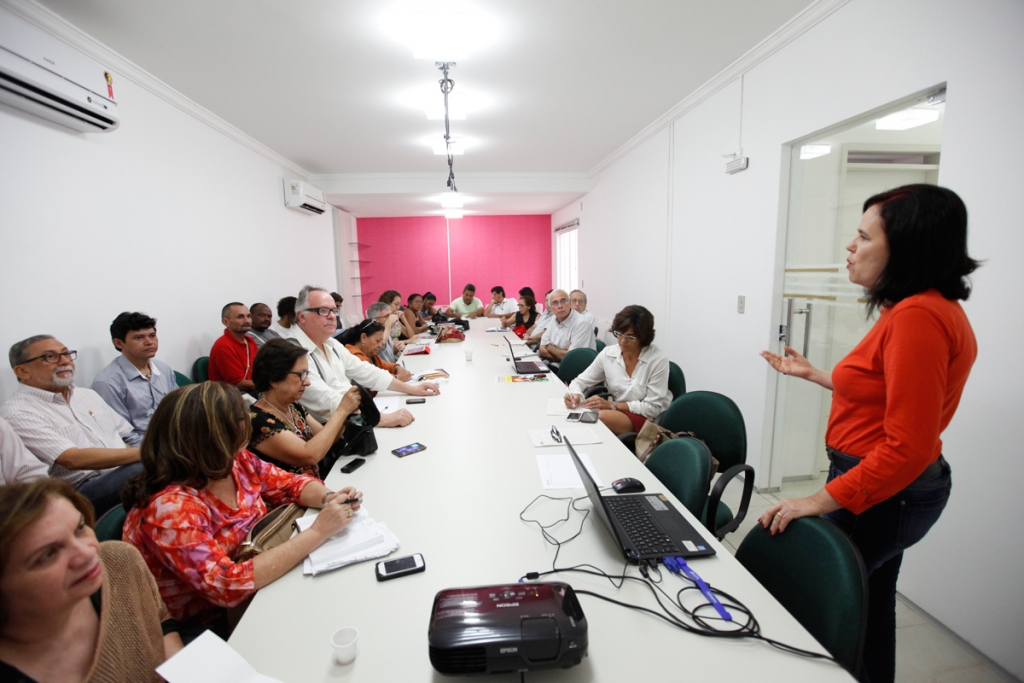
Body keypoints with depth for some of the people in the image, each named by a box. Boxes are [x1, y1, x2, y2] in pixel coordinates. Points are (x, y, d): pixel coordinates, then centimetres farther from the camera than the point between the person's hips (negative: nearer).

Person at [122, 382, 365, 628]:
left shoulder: (237, 461, -10)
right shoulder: (169, 508, -29)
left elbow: (292, 484, 2)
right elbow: (229, 585, -33)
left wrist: (329, 498, -19)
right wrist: (318, 532, -33)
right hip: (208, 625, -6)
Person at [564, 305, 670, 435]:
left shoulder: (658, 359, -15)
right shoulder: (608, 353, -3)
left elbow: (653, 407, -15)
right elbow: (580, 381, 5)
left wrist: (611, 405, -22)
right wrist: (575, 395, -20)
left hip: (649, 419, -4)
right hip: (617, 414, 4)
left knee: (603, 416, -31)